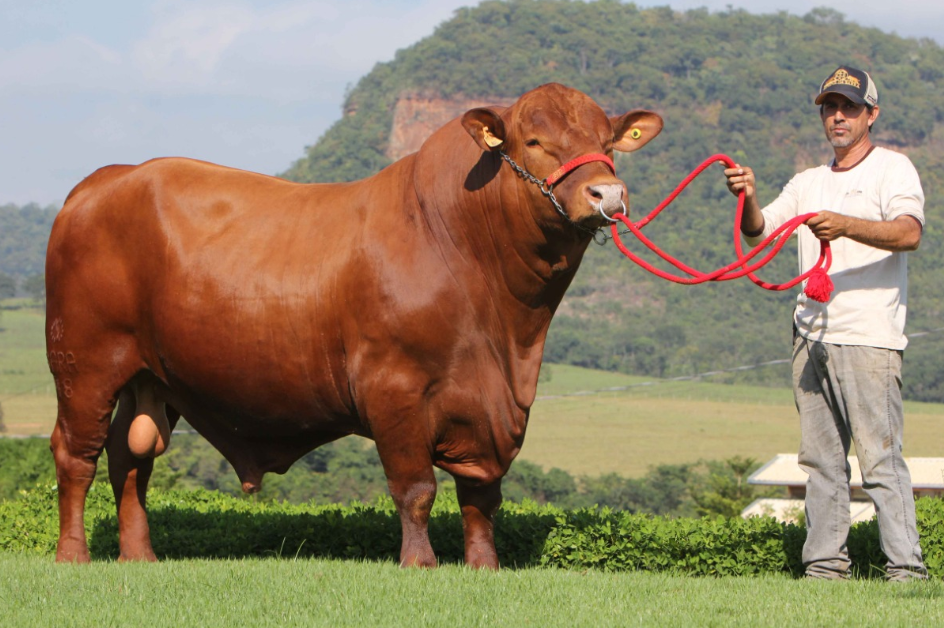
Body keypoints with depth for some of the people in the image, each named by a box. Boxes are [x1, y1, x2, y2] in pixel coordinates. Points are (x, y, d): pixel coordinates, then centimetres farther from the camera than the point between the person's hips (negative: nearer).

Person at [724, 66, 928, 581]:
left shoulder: (892, 169, 1)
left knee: (880, 457, -11)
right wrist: (748, 199, -8)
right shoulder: (808, 183, 21)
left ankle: (906, 569, -11)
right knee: (819, 459, 6)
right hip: (812, 336, 6)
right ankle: (825, 565, 10)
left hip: (869, 339, -6)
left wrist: (847, 226, -31)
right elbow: (759, 234, 12)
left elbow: (909, 232, -17)